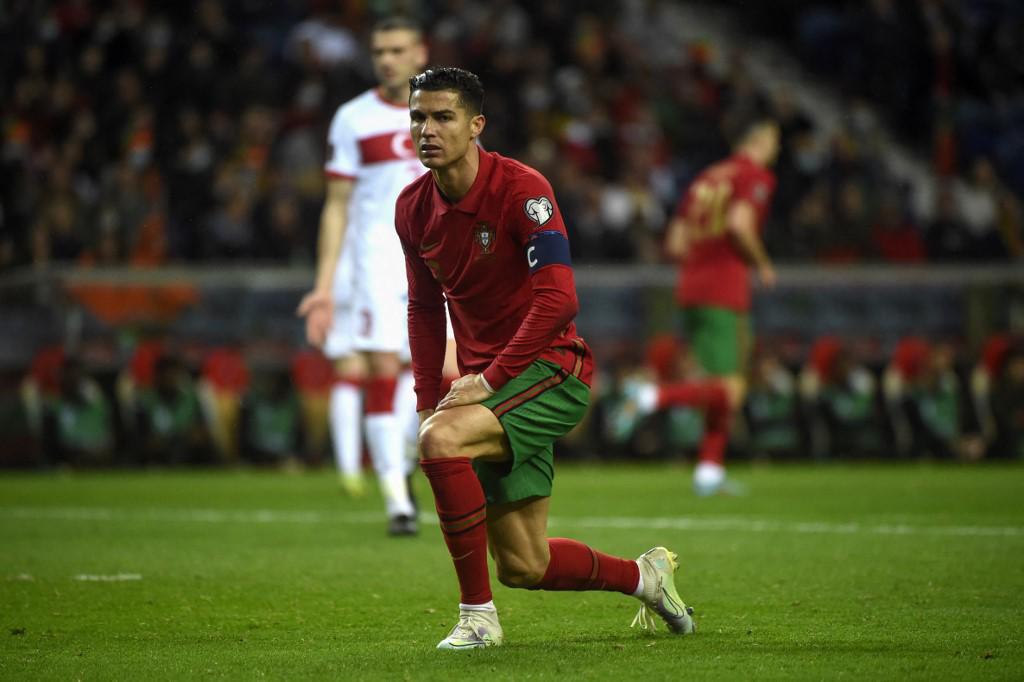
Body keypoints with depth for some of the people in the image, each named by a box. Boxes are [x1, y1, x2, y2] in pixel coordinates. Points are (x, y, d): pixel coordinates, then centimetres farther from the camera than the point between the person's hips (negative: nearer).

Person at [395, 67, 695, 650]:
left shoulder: (521, 189, -17)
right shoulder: (413, 208, 3)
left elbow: (558, 299, -24)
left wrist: (489, 378, -25)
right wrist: (428, 400, 7)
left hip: (550, 369, -7)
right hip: (486, 381, 7)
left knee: (442, 440, -33)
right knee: (522, 567, 6)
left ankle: (478, 614, -21)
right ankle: (644, 574, 34)